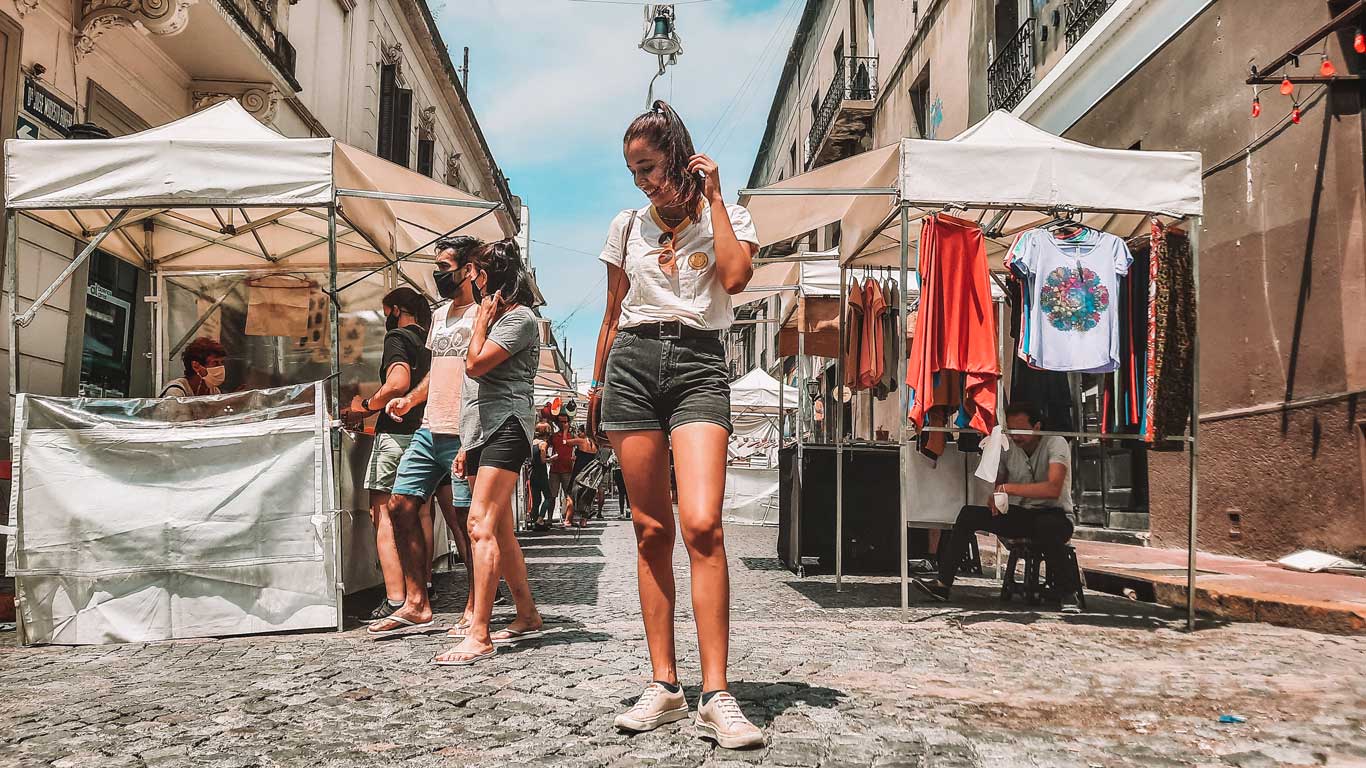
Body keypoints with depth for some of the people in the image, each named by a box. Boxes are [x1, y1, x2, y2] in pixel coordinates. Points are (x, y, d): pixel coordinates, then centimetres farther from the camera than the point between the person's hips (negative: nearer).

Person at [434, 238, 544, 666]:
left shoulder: (520, 318, -6)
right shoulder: (495, 319, 24)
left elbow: (476, 365, -17)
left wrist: (483, 318, -2)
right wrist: (467, 446, 21)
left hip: (504, 429, -10)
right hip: (482, 433, 10)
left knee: (481, 526, -19)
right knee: (500, 532, 11)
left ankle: (479, 635, -23)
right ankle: (528, 617, 21)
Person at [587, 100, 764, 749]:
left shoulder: (726, 216, 9)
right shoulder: (627, 226, 16)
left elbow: (734, 276, -13)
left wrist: (713, 196, -4)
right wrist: (597, 385, 23)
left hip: (698, 364, -3)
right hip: (633, 363, 3)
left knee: (701, 525, -19)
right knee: (651, 529, 1)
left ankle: (716, 696, -16)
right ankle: (664, 687, 8)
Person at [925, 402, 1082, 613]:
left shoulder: (1056, 444, -14)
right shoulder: (1008, 449, 4)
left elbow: (1053, 489, -29)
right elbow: (998, 485, 13)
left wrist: (1008, 488, -26)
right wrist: (995, 498, -13)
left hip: (1055, 515, -5)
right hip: (1019, 515, 6)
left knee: (1045, 525, -41)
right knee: (969, 514, -13)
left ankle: (1068, 594, -26)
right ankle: (943, 583, -16)